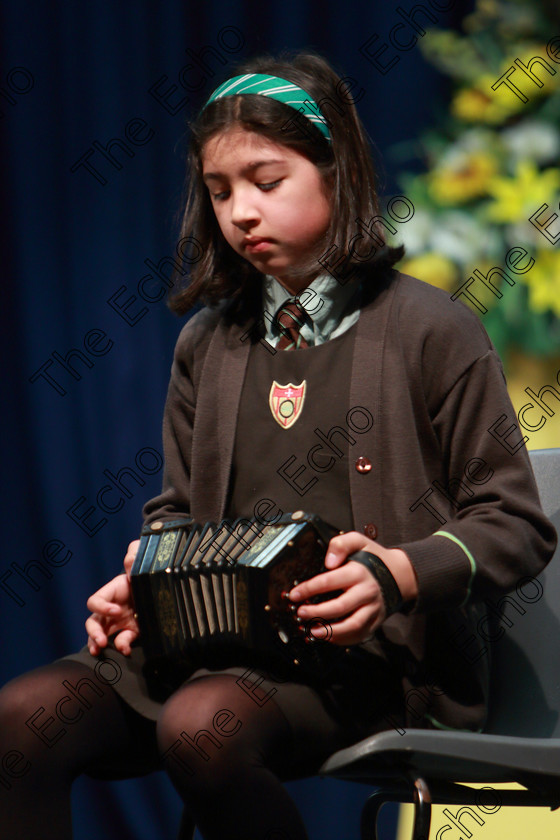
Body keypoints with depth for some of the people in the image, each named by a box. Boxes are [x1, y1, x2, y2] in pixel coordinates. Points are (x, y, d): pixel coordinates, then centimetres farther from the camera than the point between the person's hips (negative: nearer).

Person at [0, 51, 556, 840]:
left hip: (374, 655, -5)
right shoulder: (207, 343, 20)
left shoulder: (429, 330, 3)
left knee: (201, 725, -37)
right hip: (217, 639, 5)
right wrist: (139, 583, 4)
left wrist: (402, 573, -18)